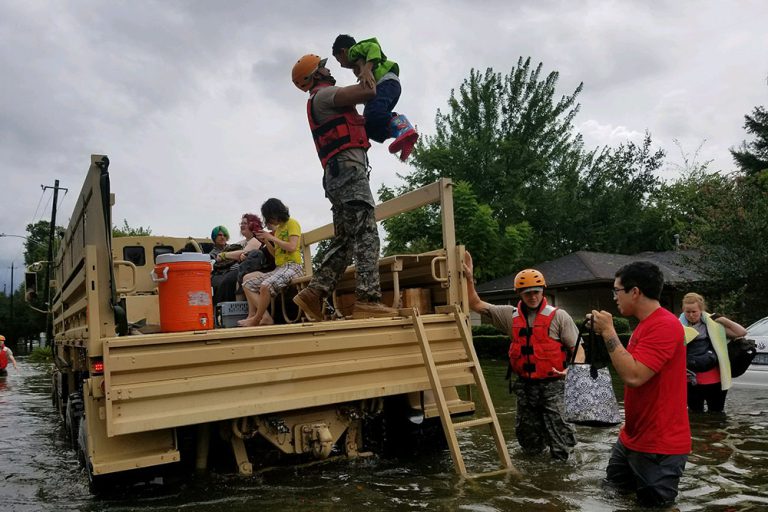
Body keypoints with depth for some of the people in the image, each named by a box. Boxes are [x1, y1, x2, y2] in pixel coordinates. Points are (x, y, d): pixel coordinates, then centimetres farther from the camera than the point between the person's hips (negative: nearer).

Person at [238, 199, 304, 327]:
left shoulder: (292, 223, 0)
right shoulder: (278, 228, 22)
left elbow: (292, 247, -15)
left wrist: (271, 238, -8)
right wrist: (265, 241, 6)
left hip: (293, 266, -9)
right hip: (278, 268, 9)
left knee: (265, 286, -34)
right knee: (248, 284, -1)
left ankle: (256, 319, -15)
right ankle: (265, 317, -13)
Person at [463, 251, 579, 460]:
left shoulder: (558, 316, -3)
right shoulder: (510, 315, 6)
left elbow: (577, 349, -4)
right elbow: (476, 305, 6)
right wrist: (469, 277, -4)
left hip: (552, 384, -4)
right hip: (524, 385, 4)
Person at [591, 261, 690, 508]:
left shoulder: (664, 325, -23)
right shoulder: (646, 324, 11)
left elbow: (633, 376, -32)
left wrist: (608, 332, -25)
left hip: (659, 445, -10)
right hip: (632, 437, 10)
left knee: (653, 502, 5)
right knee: (613, 485, 20)